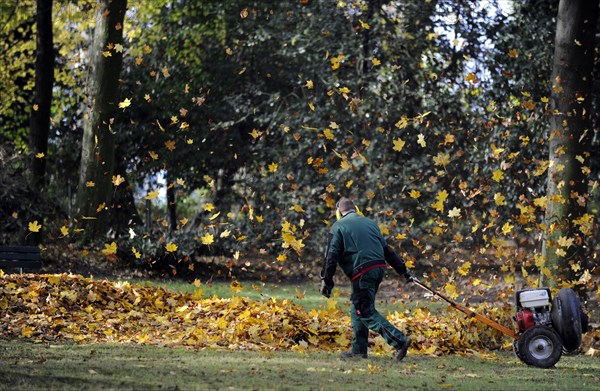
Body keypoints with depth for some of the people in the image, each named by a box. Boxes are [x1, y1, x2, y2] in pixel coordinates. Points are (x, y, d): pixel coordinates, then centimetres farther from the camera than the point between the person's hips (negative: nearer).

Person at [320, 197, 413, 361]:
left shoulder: (338, 227, 2)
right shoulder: (370, 223, 19)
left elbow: (331, 256, -6)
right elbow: (387, 250, 22)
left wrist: (326, 281, -3)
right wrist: (403, 269, 28)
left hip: (362, 272, -7)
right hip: (379, 268, 7)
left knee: (366, 312, -6)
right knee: (358, 309, 18)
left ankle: (400, 341, -19)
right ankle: (358, 349, 20)